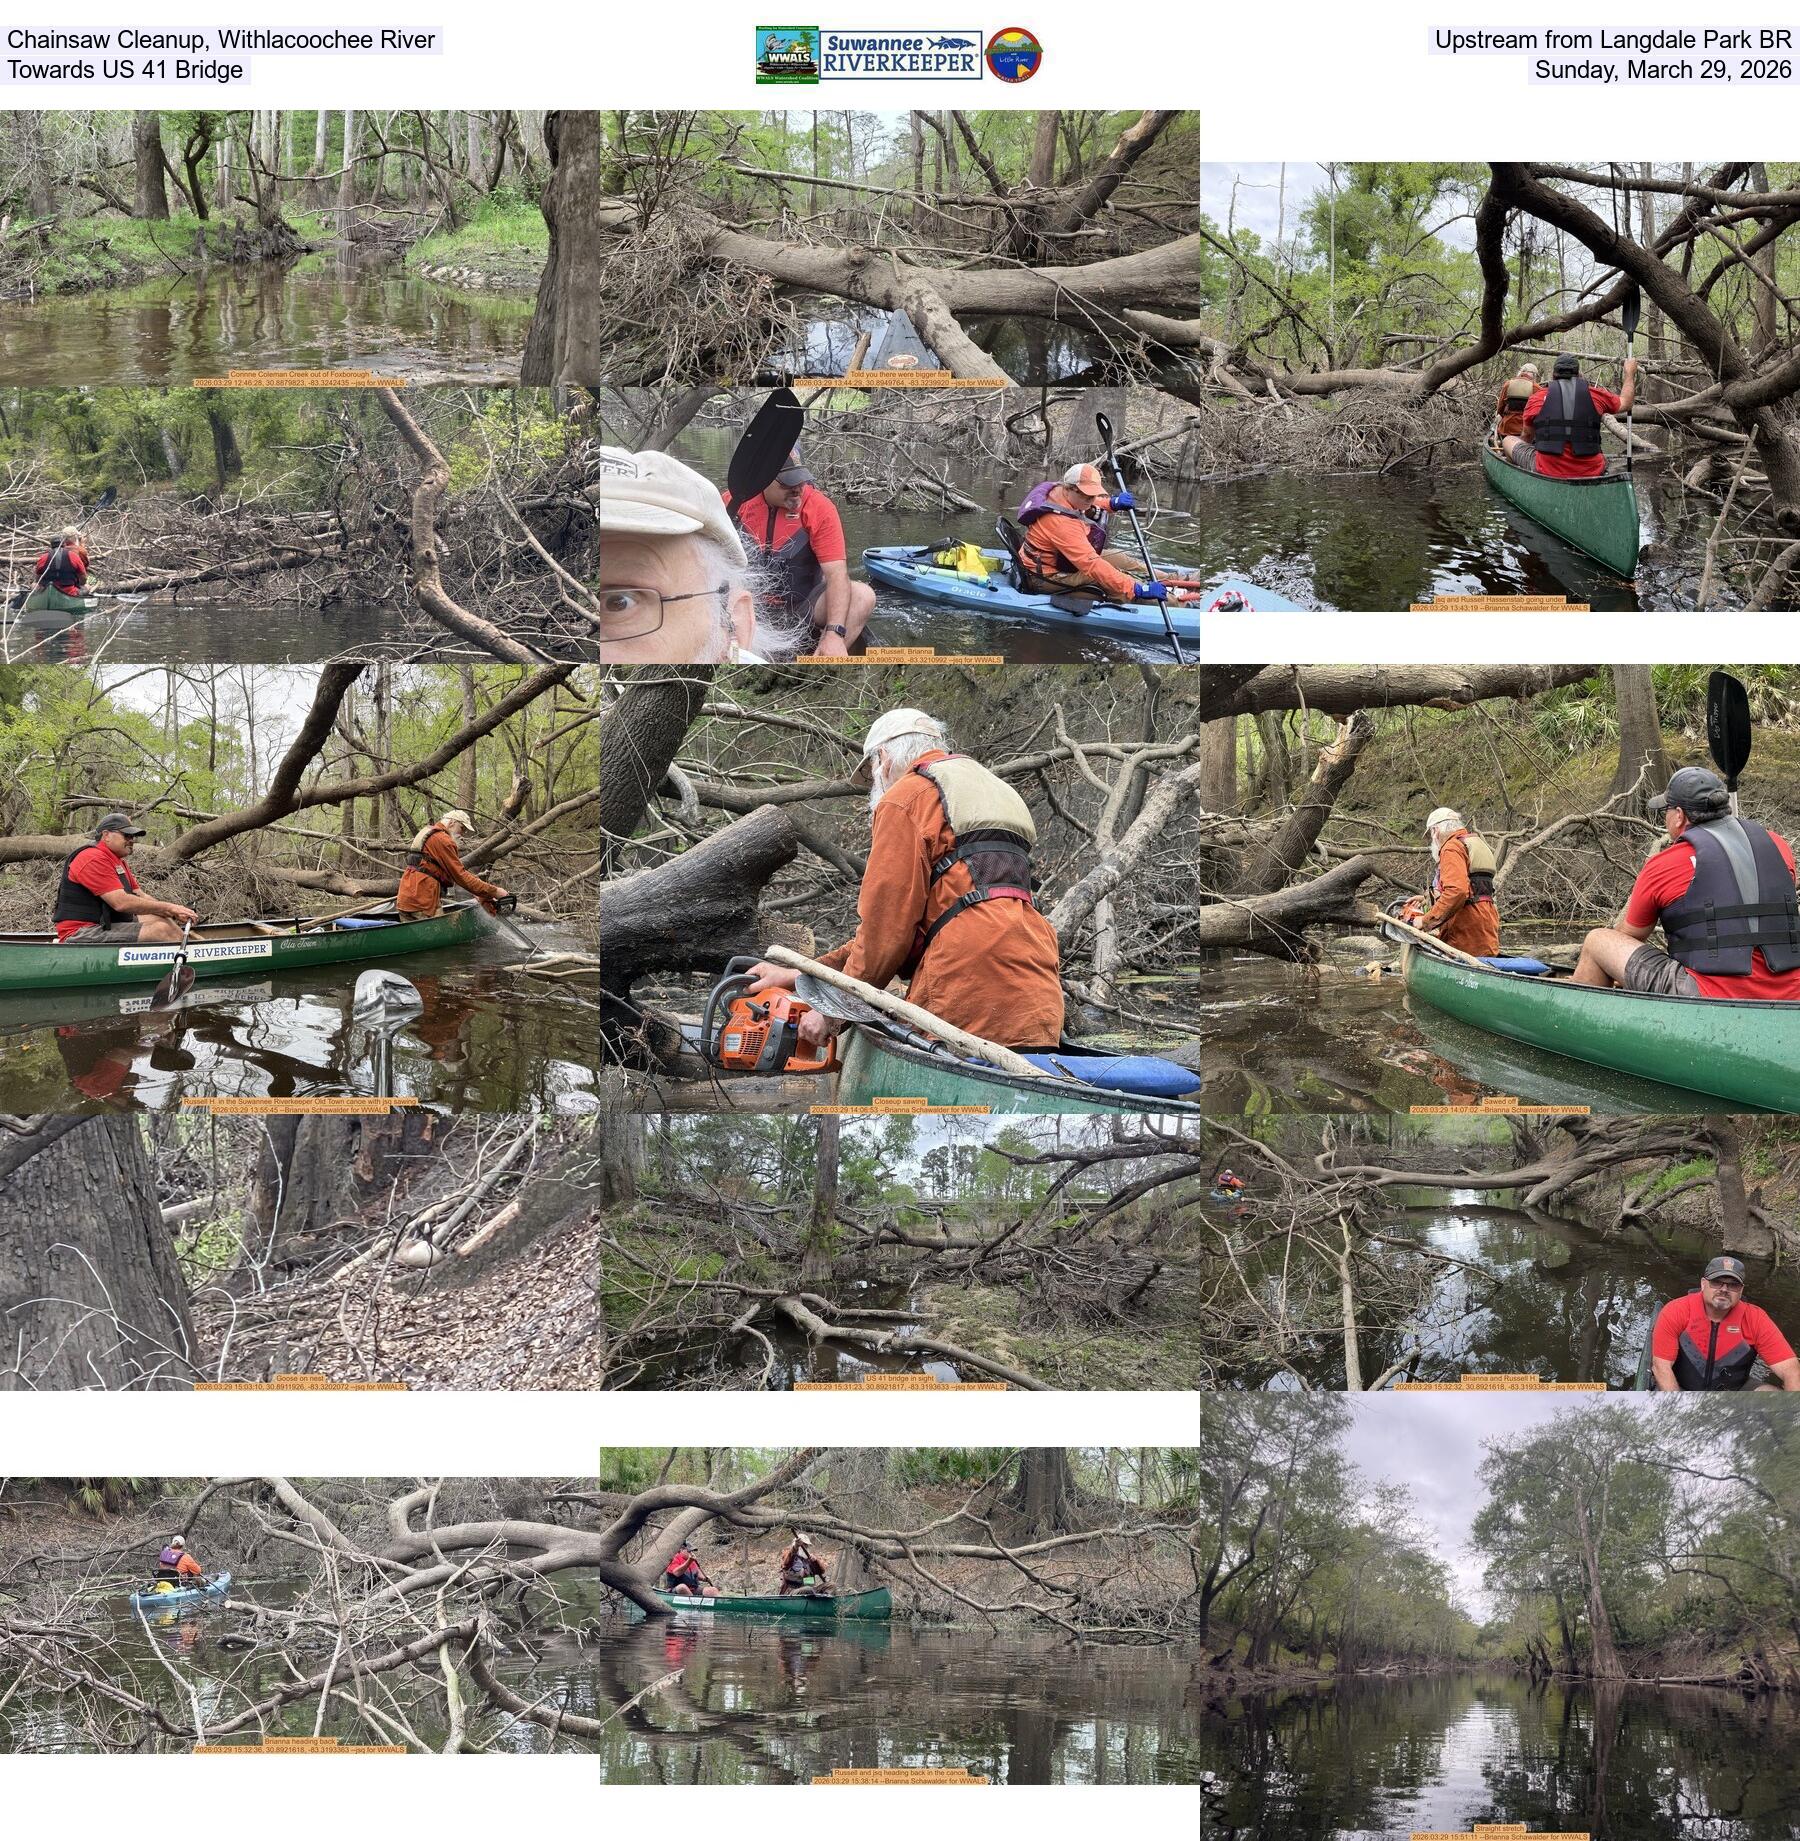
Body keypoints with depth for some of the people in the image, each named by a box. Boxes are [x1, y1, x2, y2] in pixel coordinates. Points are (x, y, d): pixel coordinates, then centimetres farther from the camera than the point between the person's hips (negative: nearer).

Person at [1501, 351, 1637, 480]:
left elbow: (1526, 436, 15)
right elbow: (1625, 403, 24)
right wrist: (1630, 372, 42)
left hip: (1547, 472, -2)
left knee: (1508, 440, 20)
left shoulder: (1538, 397, 1)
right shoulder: (1596, 394, 4)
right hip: (1590, 472, 3)